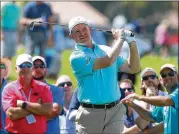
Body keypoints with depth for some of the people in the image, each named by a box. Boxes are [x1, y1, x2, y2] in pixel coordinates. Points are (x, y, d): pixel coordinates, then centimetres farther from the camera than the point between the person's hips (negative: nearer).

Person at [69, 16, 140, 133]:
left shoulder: (107, 50, 13)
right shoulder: (76, 57, -6)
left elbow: (133, 68, 14)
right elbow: (108, 62, -18)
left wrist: (132, 43, 2)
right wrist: (120, 39, -5)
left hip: (115, 110, 3)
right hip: (91, 113, -3)